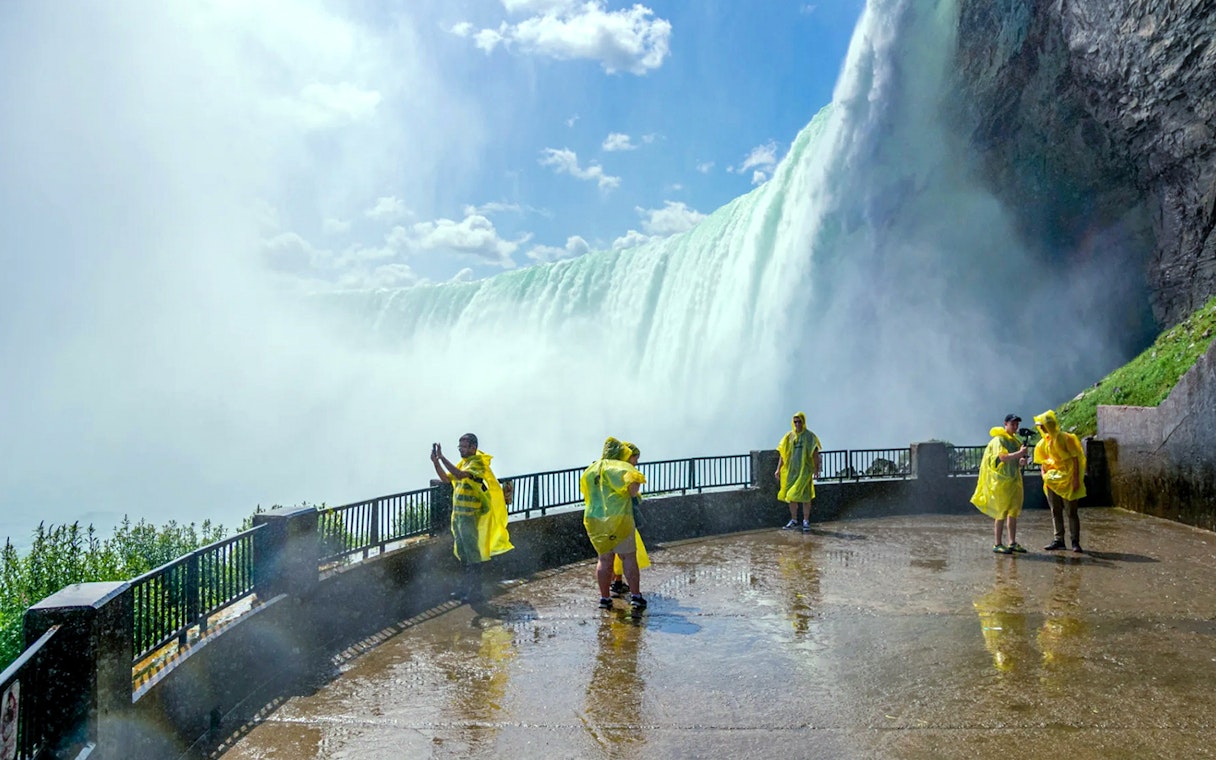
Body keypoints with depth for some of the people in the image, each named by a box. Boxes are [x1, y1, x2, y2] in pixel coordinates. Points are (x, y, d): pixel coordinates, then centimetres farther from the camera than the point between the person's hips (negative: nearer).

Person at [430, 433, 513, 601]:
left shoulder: (477, 463, -13)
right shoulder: (464, 463, 15)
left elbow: (460, 475, -30)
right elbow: (446, 478, 16)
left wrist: (442, 457, -29)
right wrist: (435, 462, 2)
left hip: (469, 515, -9)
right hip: (458, 514, 9)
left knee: (472, 554, -3)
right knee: (462, 553, 16)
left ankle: (475, 592, 3)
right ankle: (465, 588, 27)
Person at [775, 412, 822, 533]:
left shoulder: (810, 436, -2)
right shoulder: (789, 436, 7)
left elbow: (815, 454, -4)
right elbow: (782, 454, 8)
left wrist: (816, 469, -12)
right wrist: (778, 469, 3)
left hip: (805, 470, -3)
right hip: (791, 470, 4)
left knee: (805, 496, -2)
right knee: (791, 496, 8)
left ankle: (806, 522, 9)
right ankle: (793, 520, 20)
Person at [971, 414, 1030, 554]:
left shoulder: (1015, 441, 15)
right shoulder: (999, 440, -9)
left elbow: (1015, 461, 20)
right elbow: (1003, 457, -22)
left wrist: (1021, 462, -1)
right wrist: (1019, 453, -29)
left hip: (1014, 479, 8)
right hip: (1001, 480, -8)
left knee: (1013, 512, 8)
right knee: (1002, 513, -5)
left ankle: (1012, 543, 15)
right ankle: (998, 544, 0)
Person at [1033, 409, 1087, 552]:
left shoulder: (1065, 438, -10)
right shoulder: (1044, 442, 8)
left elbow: (1075, 458, -11)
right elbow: (1043, 461, 16)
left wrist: (1076, 479, -15)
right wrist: (1044, 476, 2)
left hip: (1067, 480, -6)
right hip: (1052, 480, 6)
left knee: (1071, 512, -3)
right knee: (1055, 511, 10)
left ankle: (1075, 541, 2)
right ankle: (1059, 540, 17)